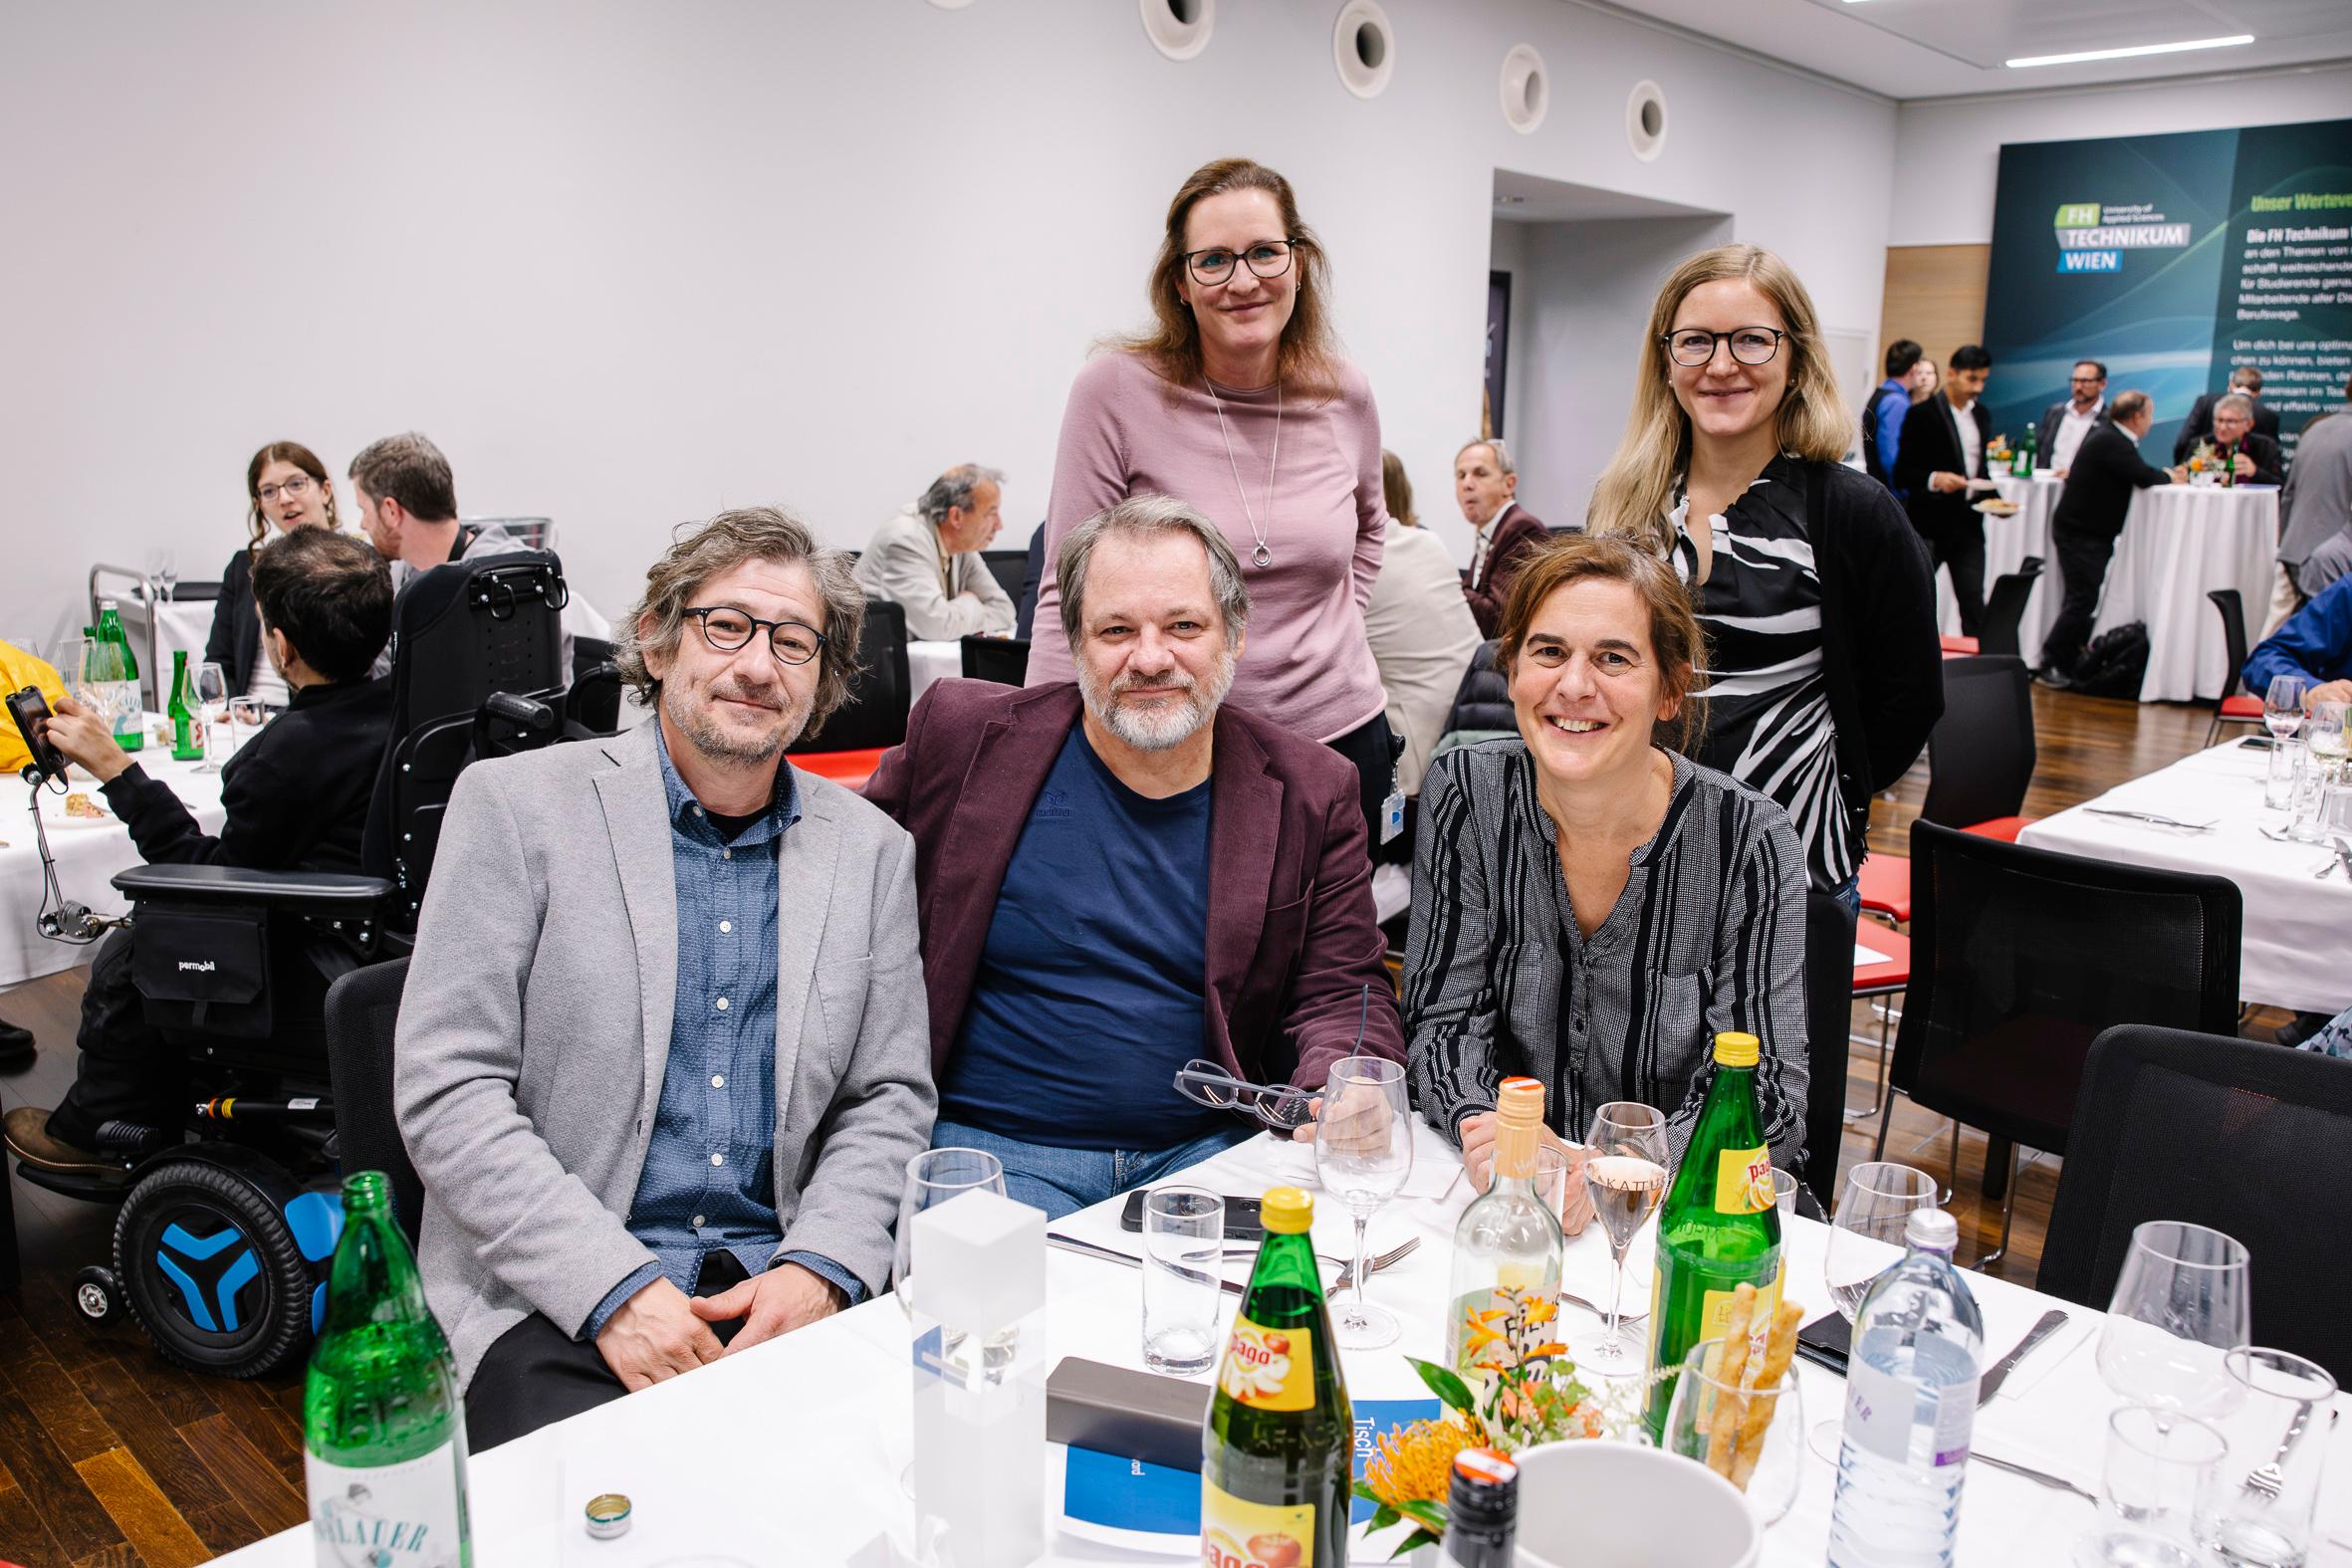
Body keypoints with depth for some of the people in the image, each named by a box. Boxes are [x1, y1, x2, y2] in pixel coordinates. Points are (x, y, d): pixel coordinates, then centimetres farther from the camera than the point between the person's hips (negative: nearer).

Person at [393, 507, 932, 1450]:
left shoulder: (872, 849, 8)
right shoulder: (516, 804, -2)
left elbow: (889, 1098, 10)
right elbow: (445, 1090, -7)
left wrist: (818, 1268, -9)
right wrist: (616, 1288, -16)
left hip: (782, 1292, 4)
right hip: (552, 1301, -3)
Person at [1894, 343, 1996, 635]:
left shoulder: (1981, 416, 13)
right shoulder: (1922, 414, -6)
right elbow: (1902, 474, -9)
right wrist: (1934, 479, -27)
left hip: (1968, 523, 5)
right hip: (1928, 524, -5)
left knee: (1973, 602, -1)